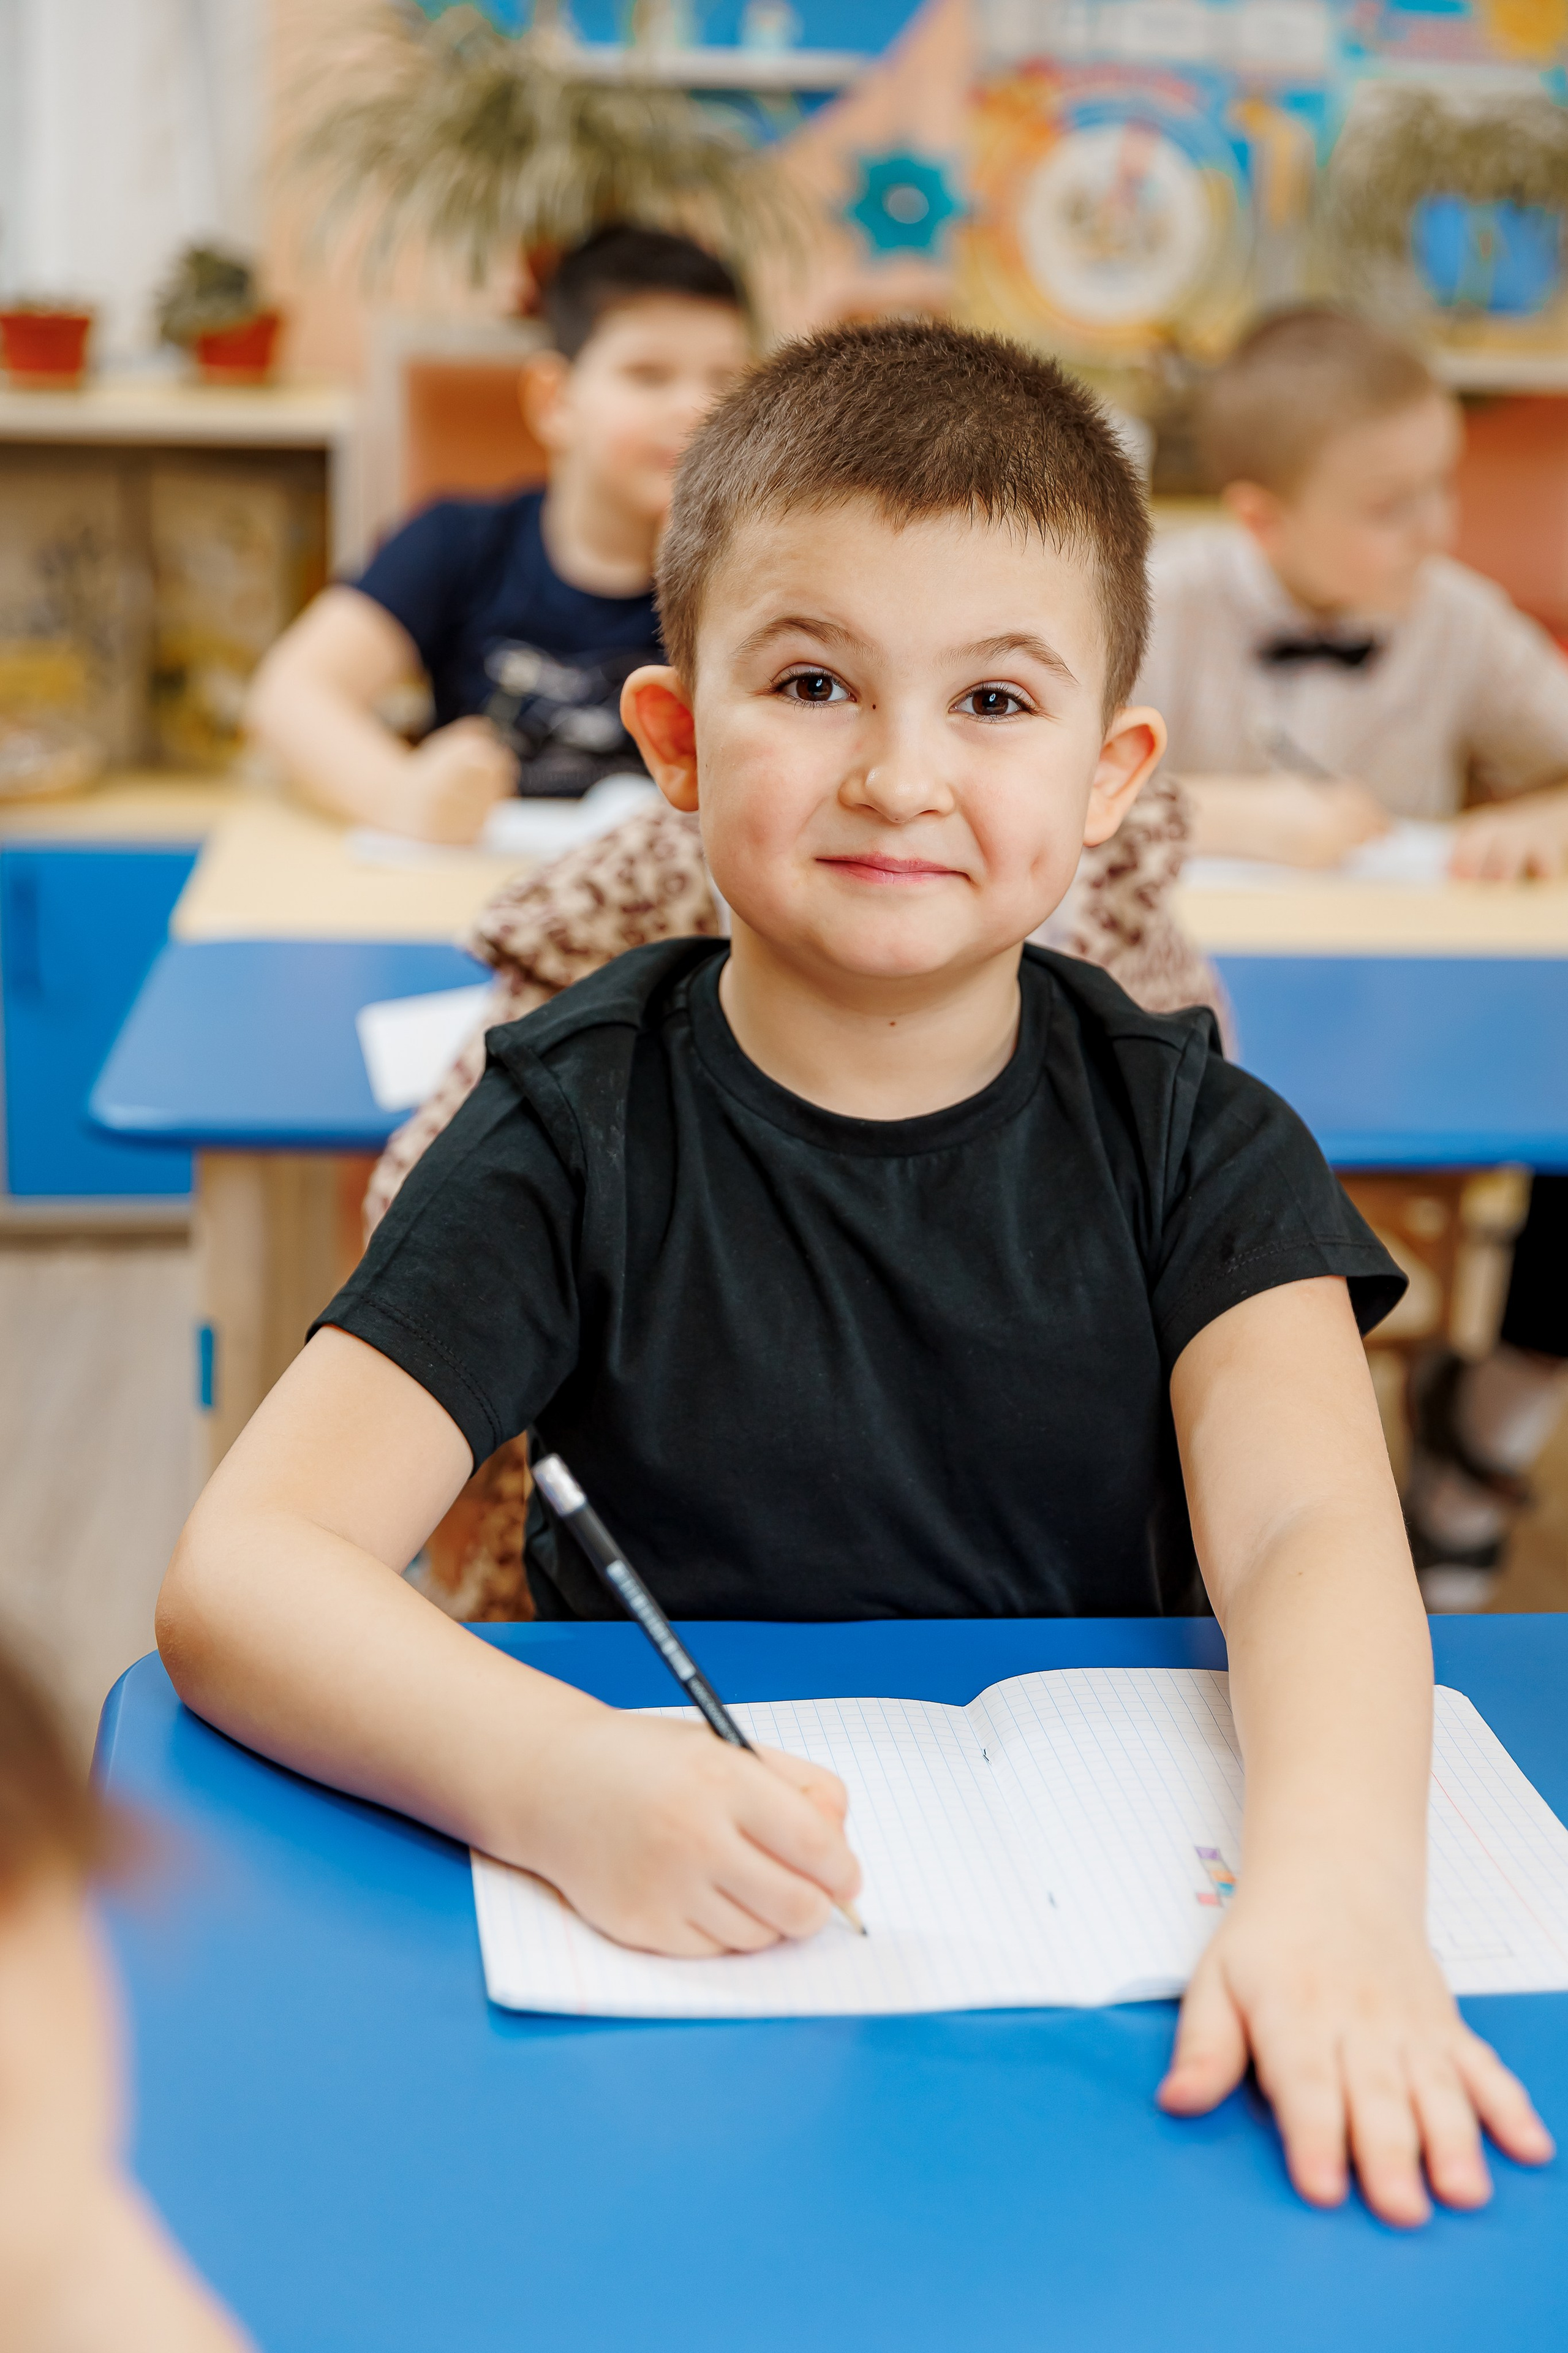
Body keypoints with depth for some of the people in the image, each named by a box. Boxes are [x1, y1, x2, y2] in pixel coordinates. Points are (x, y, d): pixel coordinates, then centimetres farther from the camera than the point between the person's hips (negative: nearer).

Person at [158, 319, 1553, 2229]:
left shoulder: (1190, 1142, -1)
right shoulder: (578, 1130, -6)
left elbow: (1310, 1538, -15)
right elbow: (239, 1575, -15)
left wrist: (1334, 1880, -36)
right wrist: (559, 1779, -34)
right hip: (657, 1944, -1)